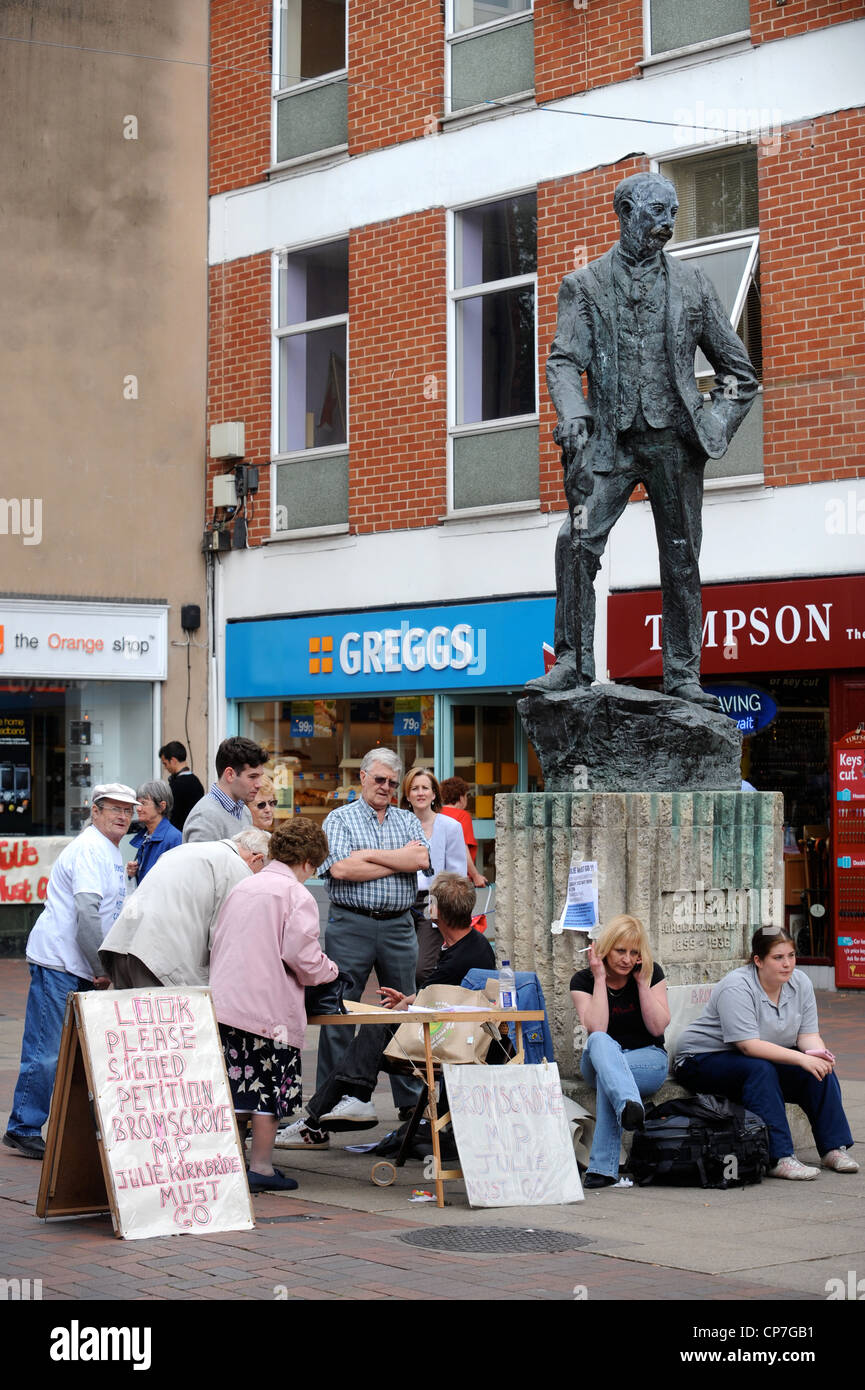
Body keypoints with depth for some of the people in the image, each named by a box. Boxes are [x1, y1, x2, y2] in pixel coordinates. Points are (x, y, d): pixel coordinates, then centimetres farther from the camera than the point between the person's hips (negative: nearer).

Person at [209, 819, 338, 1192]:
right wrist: (331, 970, 8)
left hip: (223, 1001, 6)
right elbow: (301, 956, -13)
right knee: (269, 1089, 3)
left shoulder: (241, 888, 17)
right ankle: (261, 1168, 6)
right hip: (269, 1005, -6)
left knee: (232, 1086, 9)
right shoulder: (297, 895, -6)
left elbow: (217, 942, 21)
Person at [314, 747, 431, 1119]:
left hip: (399, 926, 4)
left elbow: (423, 859, -6)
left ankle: (411, 1098, 17)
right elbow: (340, 868, -15)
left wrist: (369, 854, -11)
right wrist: (399, 861, -8)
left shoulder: (407, 820, 13)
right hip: (350, 925, -3)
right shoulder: (340, 819, 3)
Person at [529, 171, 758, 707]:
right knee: (577, 543, -17)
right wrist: (572, 412, -22)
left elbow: (739, 369, 17)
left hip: (675, 441, 1)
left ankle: (683, 676, 7)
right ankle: (573, 663, -11)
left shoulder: (692, 282, 14)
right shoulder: (585, 285, 10)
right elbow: (565, 360, -2)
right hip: (610, 439, -1)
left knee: (681, 560, 2)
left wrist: (716, 427, 2)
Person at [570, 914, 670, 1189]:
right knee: (600, 1042, -39)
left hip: (648, 1062, 0)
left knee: (606, 1073, -37)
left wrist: (642, 982, -13)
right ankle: (629, 1105, -69)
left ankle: (603, 1167, -48)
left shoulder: (651, 974, 1)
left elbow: (658, 1027, -8)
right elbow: (596, 1029, -18)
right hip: (596, 1062, 0)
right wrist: (600, 978, -18)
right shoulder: (583, 980, -3)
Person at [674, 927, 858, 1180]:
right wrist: (801, 1058, -38)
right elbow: (749, 1045, -32)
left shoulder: (800, 983, -2)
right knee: (760, 1070, -35)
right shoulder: (737, 987, -25)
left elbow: (807, 1034, -3)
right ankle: (779, 1159, -38)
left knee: (820, 1068, -14)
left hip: (769, 1057, 7)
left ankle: (834, 1149, -10)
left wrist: (819, 1053, -26)